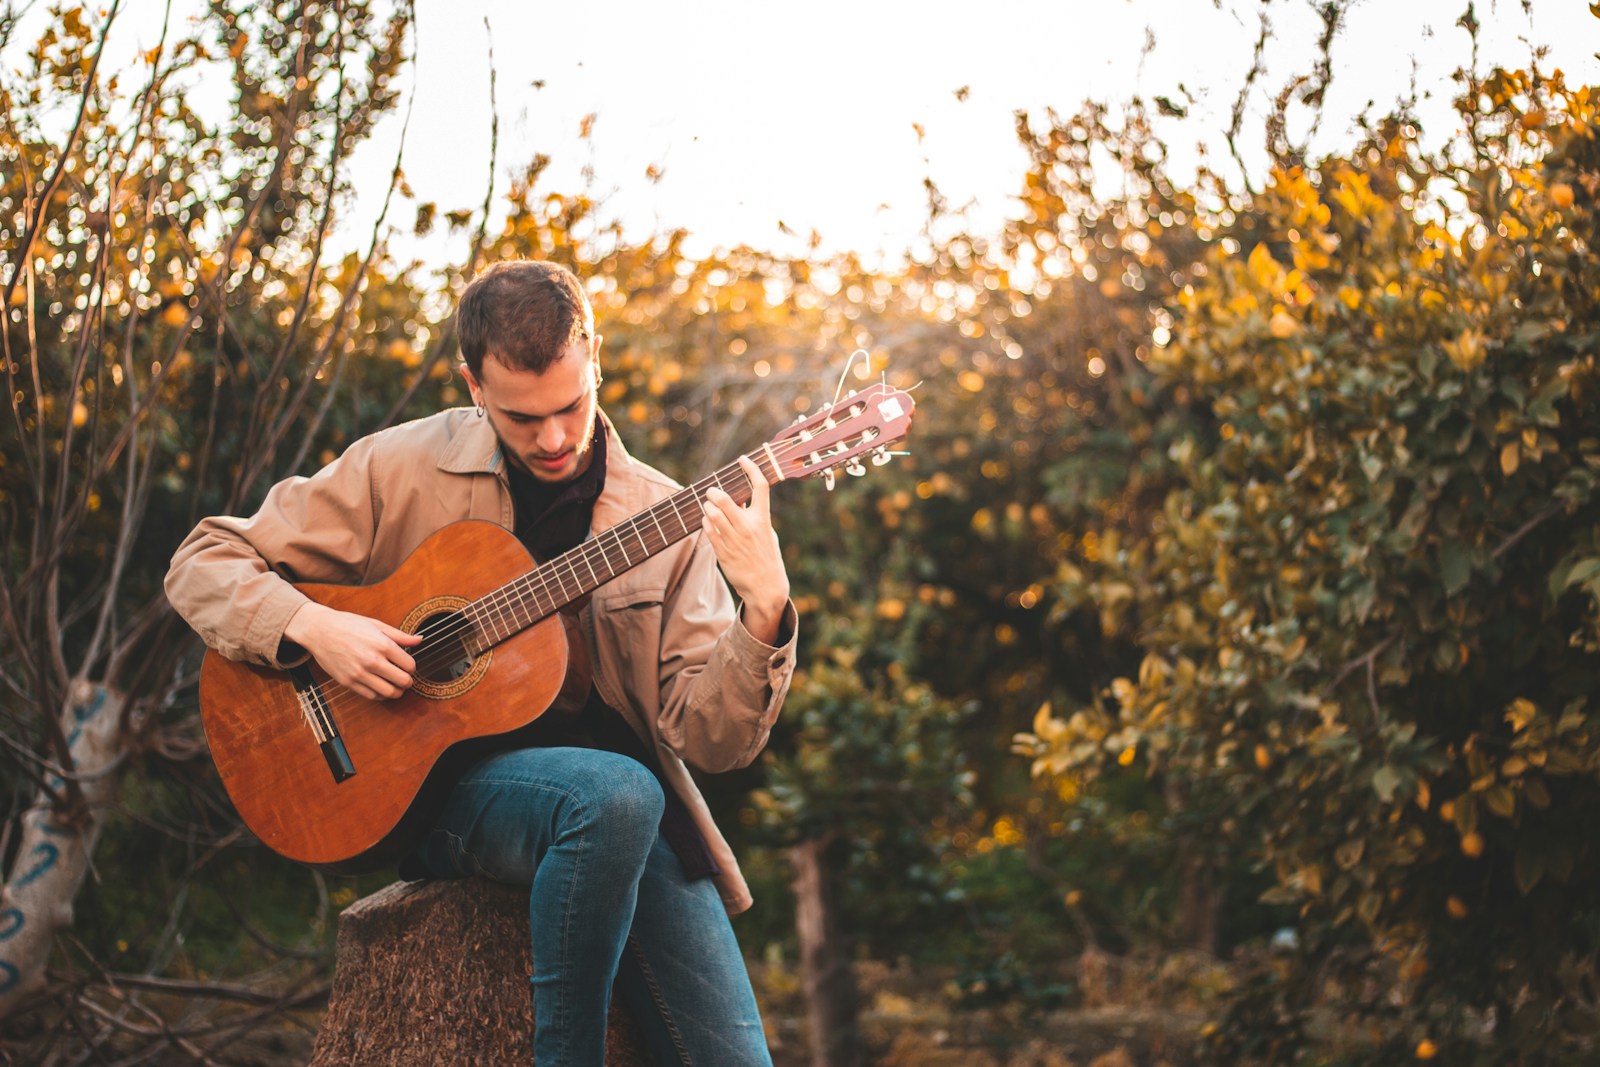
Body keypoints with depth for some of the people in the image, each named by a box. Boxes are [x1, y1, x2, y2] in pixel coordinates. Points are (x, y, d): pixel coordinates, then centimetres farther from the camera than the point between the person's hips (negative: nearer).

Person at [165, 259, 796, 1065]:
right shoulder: (401, 470, -1)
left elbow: (711, 739, -4)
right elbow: (202, 564, 3)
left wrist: (764, 613, -23)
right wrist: (312, 627, -16)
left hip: (630, 810, 2)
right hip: (437, 785, -2)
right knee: (617, 793, -35)